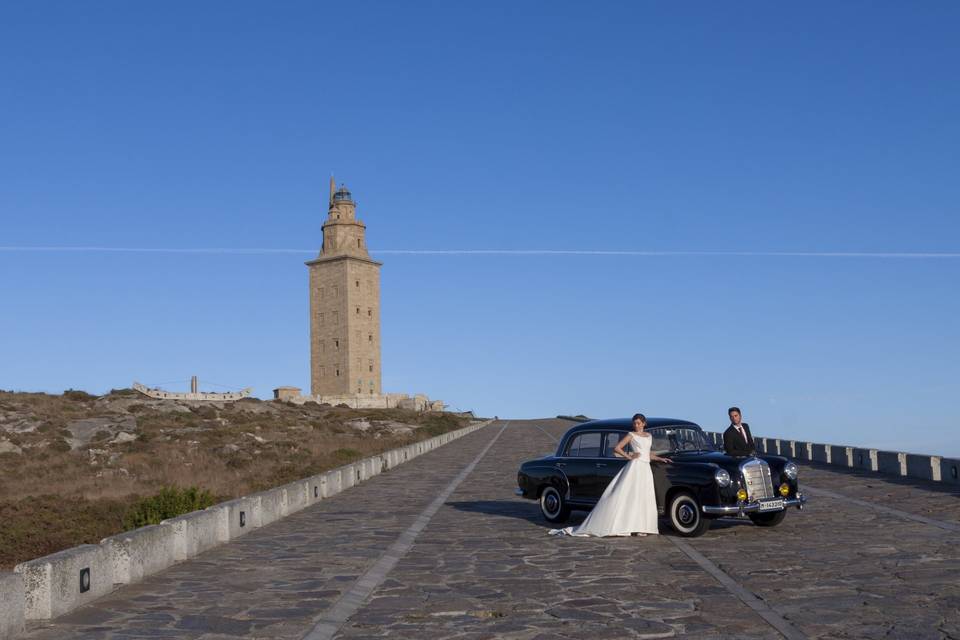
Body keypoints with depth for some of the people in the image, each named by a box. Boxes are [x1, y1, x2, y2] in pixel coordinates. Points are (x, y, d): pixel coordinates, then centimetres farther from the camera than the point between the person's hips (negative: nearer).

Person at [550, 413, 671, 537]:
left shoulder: (649, 436, 17)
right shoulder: (631, 435, 0)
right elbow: (617, 448, -4)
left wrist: (661, 459, 19)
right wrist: (629, 457, -9)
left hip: (646, 469, 6)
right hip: (635, 467, -6)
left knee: (644, 499, 2)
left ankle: (641, 527, 2)